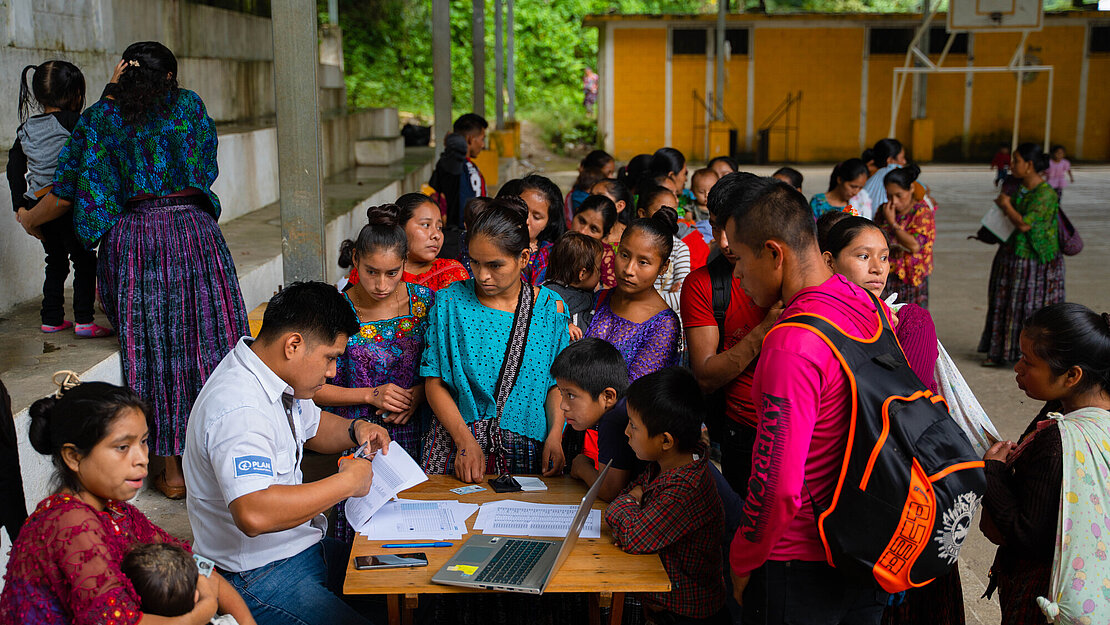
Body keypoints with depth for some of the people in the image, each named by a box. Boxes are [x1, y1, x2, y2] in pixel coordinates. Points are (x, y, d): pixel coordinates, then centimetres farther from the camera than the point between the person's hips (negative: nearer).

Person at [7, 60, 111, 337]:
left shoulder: (26, 129, 8)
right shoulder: (69, 122, -11)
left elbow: (14, 169, 9)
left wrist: (20, 206, 13)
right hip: (67, 205, -6)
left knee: (55, 261, 19)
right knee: (84, 261, 4)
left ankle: (51, 319, 22)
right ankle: (84, 321, 0)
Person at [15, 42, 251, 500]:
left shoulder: (99, 118, 9)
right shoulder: (187, 104, 10)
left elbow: (64, 194, 10)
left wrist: (27, 221, 29)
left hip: (129, 240, 1)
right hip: (193, 234, 0)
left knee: (151, 348, 3)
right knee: (207, 343, 5)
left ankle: (173, 470, 8)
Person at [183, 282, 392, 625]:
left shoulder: (275, 376, 4)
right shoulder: (238, 410, -28)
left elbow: (312, 425, 25)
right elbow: (253, 514, -41)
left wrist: (355, 429, 3)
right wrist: (347, 482, -31)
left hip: (298, 548, 10)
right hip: (258, 579, -10)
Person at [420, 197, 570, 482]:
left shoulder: (550, 307, 1)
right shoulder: (450, 301, -1)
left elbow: (557, 384, 7)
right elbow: (434, 382, -2)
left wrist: (555, 436, -8)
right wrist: (465, 440, -12)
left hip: (528, 451, 1)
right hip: (456, 442, 0)